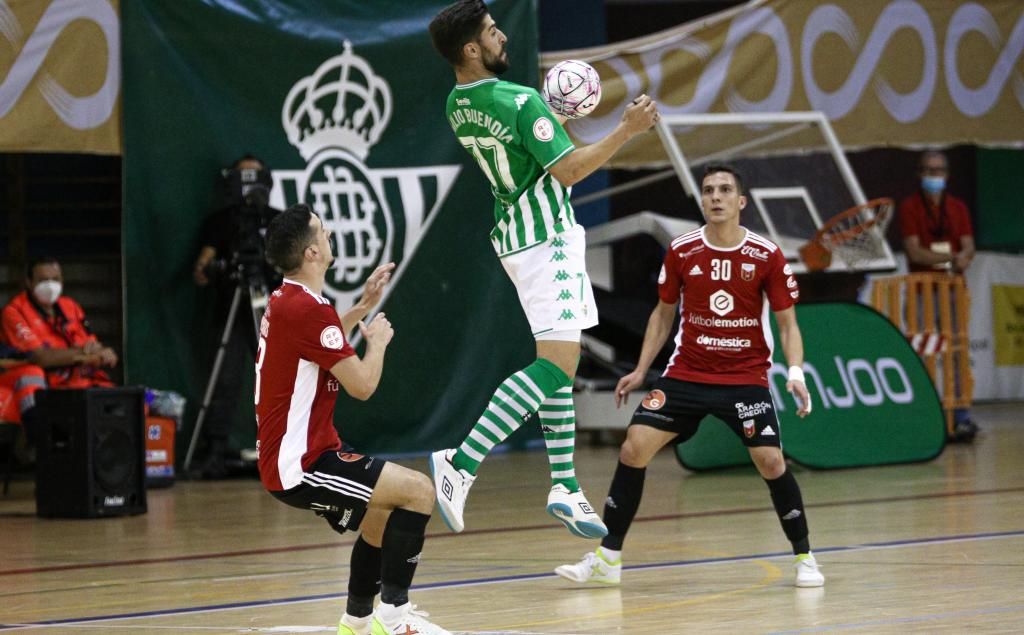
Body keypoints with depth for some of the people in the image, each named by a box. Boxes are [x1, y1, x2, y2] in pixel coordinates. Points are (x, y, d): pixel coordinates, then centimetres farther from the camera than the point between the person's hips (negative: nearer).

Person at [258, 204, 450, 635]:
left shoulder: (285, 301, 12)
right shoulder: (308, 309, -20)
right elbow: (362, 385, -19)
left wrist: (363, 307, 28)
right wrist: (379, 339, -1)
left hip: (285, 456, 11)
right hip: (301, 465, -11)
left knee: (382, 515, 25)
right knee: (418, 491, -17)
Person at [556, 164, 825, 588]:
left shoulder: (766, 256, -8)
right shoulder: (681, 251, -1)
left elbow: (787, 323, -2)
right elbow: (663, 313, 13)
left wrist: (795, 373, -18)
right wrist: (641, 370, 7)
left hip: (746, 378, -2)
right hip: (685, 374, 2)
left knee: (771, 461, -13)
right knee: (634, 449, -8)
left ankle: (804, 557, 8)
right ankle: (607, 558, 1)